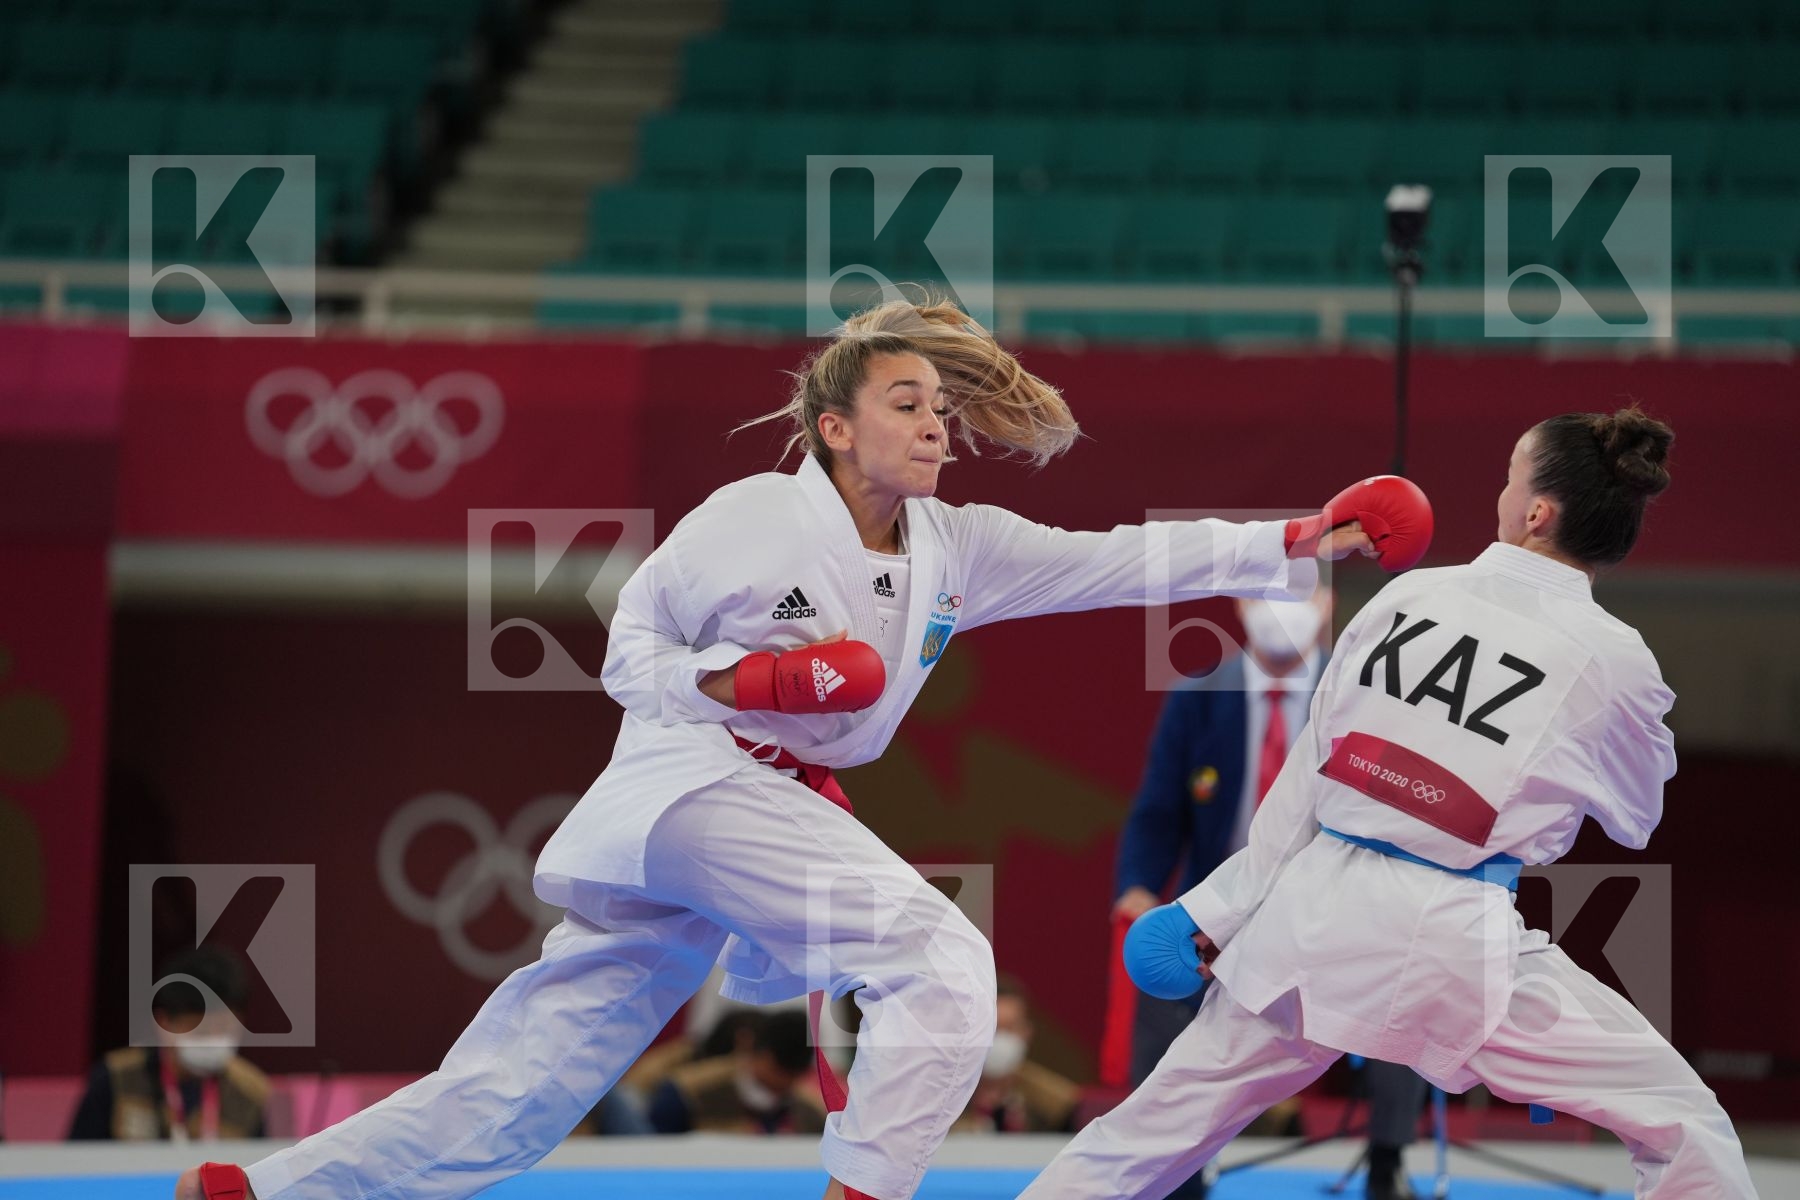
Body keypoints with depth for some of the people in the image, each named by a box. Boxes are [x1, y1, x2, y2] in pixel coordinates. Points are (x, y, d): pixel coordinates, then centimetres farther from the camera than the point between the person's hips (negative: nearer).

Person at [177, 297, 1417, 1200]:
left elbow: (1124, 561, 2)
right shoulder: (750, 519, -9)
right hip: (688, 789, -7)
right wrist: (728, 684, -20)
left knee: (520, 1091, 6)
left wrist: (1299, 542, -6)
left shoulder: (958, 549, 7)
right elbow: (630, 649, -1)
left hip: (784, 809, 7)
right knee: (939, 958, -21)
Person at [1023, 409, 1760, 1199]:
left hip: (1317, 910, 4)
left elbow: (1308, 777, 7)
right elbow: (1635, 820, 13)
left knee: (1156, 1129, 20)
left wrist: (1221, 908, 14)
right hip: (1450, 941, -4)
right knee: (1686, 1130, 5)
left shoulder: (1408, 595, 3)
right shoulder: (1613, 660, -6)